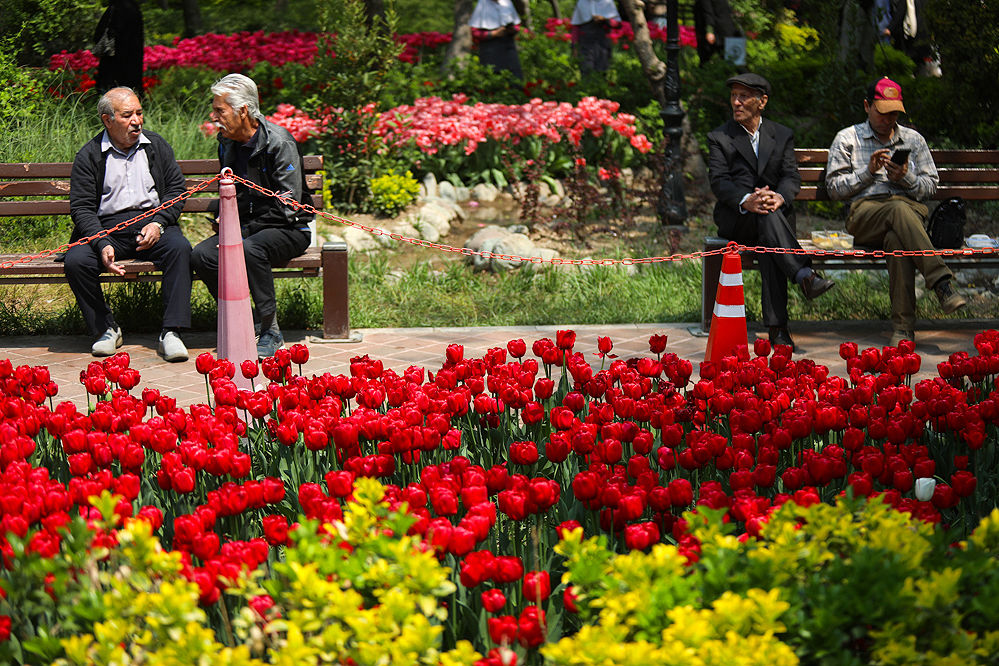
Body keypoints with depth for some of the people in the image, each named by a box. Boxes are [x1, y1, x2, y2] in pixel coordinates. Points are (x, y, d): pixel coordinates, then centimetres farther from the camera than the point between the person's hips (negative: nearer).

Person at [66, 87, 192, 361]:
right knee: (76, 260, -28)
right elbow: (82, 207, -3)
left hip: (152, 222, 1)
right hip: (107, 229, -1)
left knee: (179, 248, -30)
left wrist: (158, 223, -10)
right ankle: (107, 329, -8)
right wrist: (102, 245, -20)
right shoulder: (89, 155, 3)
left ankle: (171, 332, -29)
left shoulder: (156, 146, 11)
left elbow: (176, 189, 9)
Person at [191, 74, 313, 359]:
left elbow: (287, 207, -18)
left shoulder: (278, 142, -15)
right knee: (202, 255, -21)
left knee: (250, 249, -38)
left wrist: (244, 232, -19)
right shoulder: (227, 143, 8)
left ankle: (270, 331, -24)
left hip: (289, 231, -7)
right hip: (245, 229, 7)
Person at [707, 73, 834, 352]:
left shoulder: (782, 136, 16)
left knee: (769, 237, -35)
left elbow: (792, 176, 2)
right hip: (735, 219, -1)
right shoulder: (719, 138, 10)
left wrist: (778, 197, -23)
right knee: (767, 216, -36)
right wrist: (746, 201, -27)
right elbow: (719, 182, -5)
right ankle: (804, 275, -52)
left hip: (777, 212, 1)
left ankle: (777, 325, -43)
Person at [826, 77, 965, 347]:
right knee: (900, 210, -40)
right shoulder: (847, 139, 16)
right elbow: (835, 188, 9)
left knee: (897, 240, -38)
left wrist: (906, 177, -3)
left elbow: (931, 185, 18)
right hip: (865, 211, -2)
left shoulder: (914, 140, 22)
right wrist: (868, 172, -5)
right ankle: (943, 283, -51)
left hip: (910, 208, 2)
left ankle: (903, 326, -44)